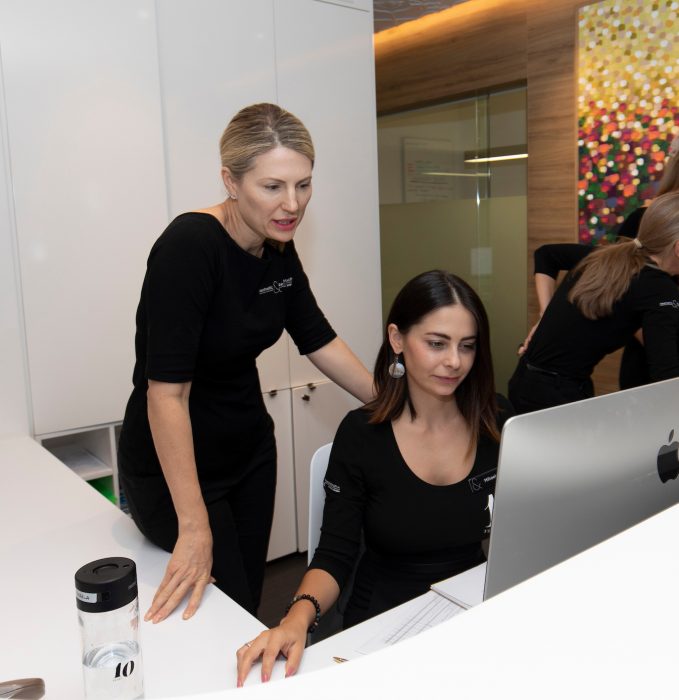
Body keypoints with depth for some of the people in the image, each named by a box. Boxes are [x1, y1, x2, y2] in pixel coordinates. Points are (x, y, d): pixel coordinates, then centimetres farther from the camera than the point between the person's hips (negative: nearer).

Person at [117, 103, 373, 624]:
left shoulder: (280, 250, -4)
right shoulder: (189, 246, -27)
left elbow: (320, 343, 5)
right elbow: (166, 391, -29)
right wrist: (194, 527, -27)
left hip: (250, 450, 7)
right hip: (175, 467, -7)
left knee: (248, 602, 20)